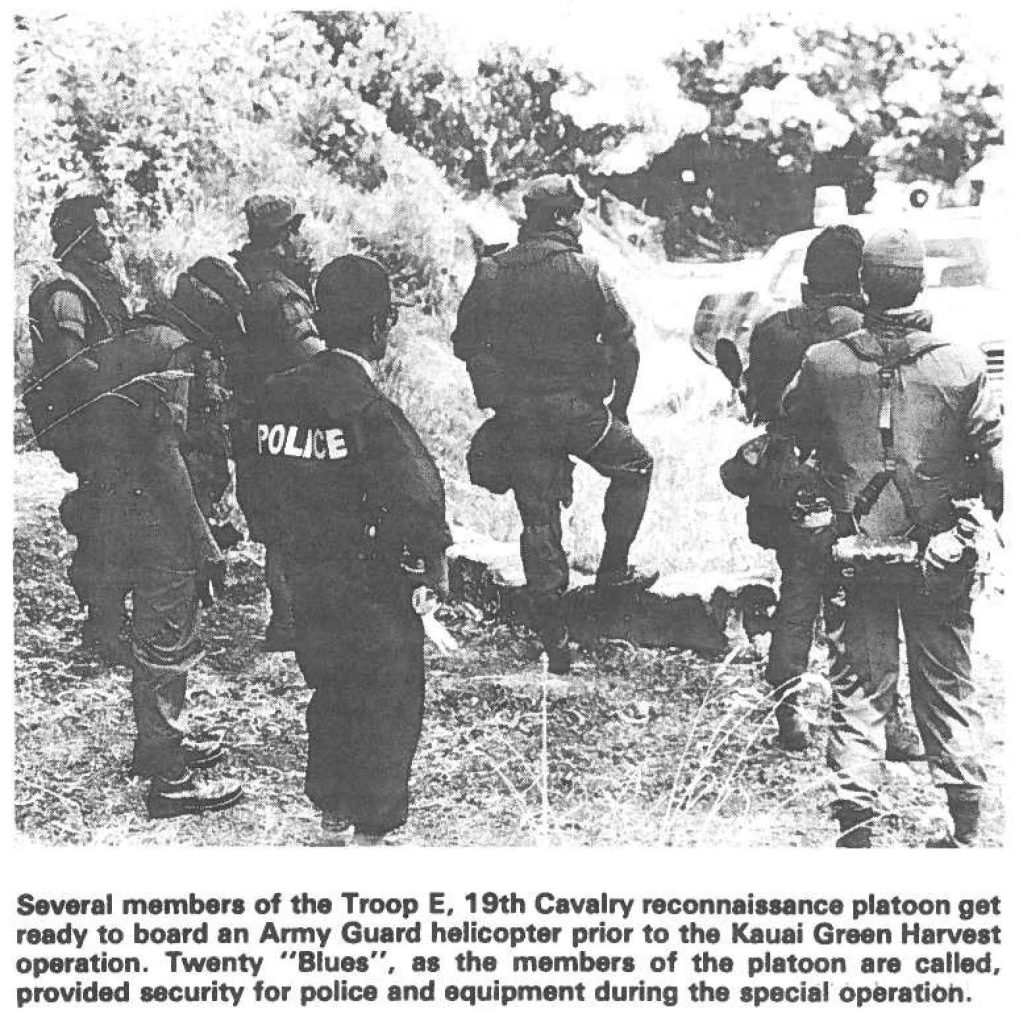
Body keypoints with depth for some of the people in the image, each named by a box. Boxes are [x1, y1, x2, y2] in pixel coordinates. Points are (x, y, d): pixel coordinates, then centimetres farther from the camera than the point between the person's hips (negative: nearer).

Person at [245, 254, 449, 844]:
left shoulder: (278, 395, 1)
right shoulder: (366, 408, -22)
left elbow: (263, 488, 9)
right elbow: (417, 493, -25)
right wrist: (433, 562, -10)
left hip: (306, 580, 7)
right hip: (373, 585, -7)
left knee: (331, 690, 22)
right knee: (389, 702, 9)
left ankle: (332, 810, 34)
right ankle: (371, 826, 16)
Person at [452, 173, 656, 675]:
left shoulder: (491, 272, 0)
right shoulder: (585, 271, -8)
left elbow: (465, 344, 6)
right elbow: (624, 344, -6)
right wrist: (619, 407, 7)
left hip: (519, 417, 3)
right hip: (579, 408, -3)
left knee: (538, 519, 10)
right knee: (634, 465, 24)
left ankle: (554, 641, 12)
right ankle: (613, 569, 19)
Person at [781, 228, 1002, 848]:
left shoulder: (823, 364, -7)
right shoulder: (961, 366, -8)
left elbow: (788, 436, 7)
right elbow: (996, 463, -5)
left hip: (857, 555, 0)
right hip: (939, 557, 1)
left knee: (859, 690, 8)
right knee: (948, 688, 13)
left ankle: (857, 825, 6)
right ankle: (968, 829, 19)